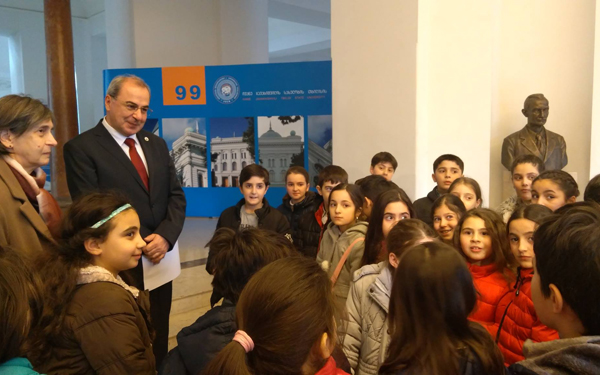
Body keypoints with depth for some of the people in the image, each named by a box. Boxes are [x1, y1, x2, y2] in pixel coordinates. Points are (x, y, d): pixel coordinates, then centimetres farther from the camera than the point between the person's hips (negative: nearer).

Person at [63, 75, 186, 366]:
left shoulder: (157, 145, 9)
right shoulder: (81, 148, -10)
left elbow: (176, 196, 5)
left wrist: (165, 236, -13)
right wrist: (139, 246, -18)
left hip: (160, 261, 5)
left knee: (159, 342, 19)